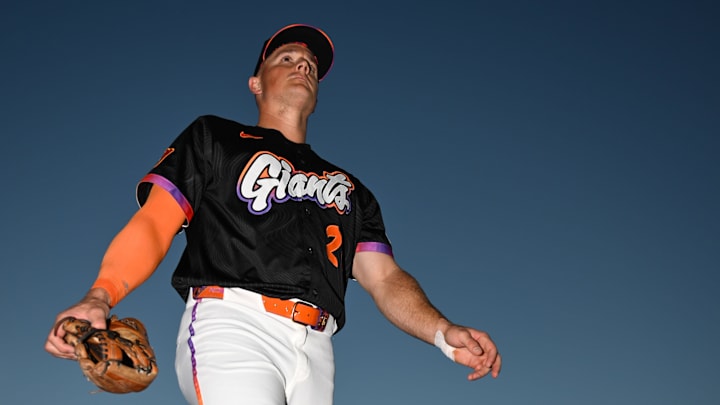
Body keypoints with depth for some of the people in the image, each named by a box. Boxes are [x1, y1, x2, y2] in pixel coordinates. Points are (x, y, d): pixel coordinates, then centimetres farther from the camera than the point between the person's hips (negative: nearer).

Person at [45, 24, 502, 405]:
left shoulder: (349, 188, 31)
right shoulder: (215, 138, 21)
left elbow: (384, 278, 18)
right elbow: (154, 224, 7)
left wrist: (443, 333, -2)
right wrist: (100, 297, -12)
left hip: (314, 352, 4)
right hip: (232, 321, -4)